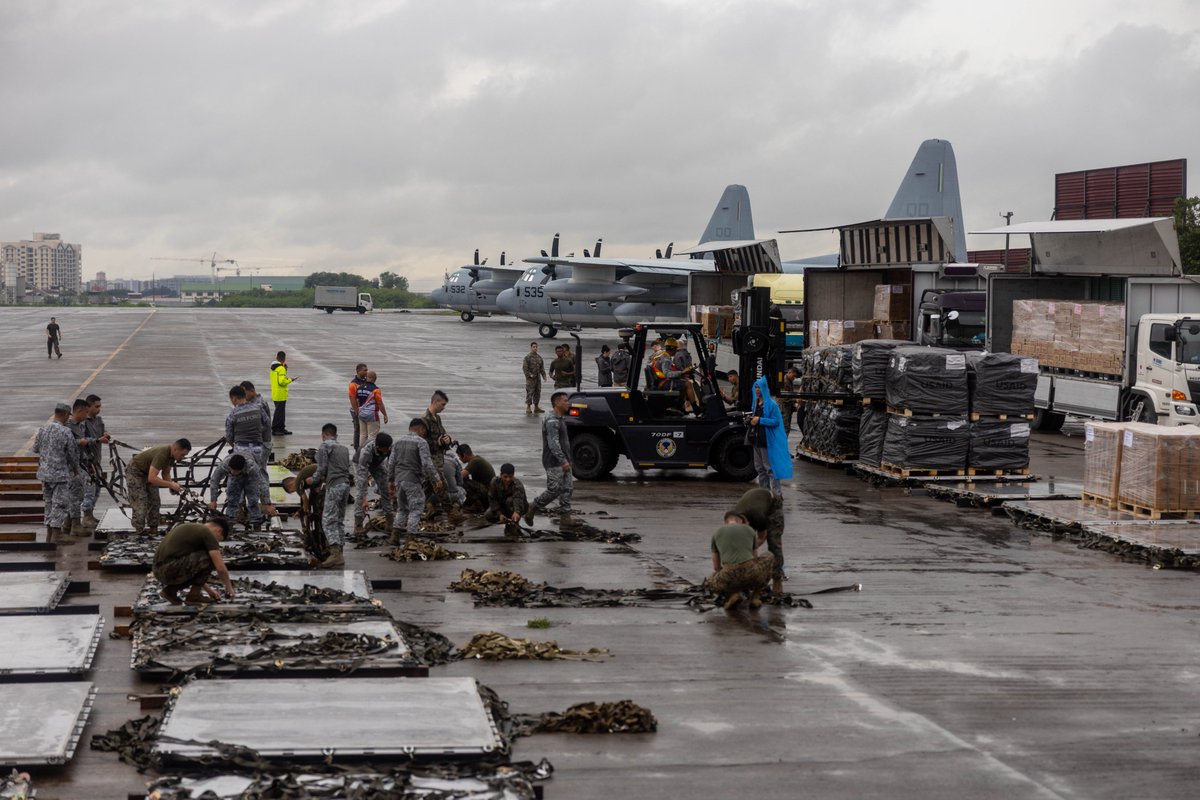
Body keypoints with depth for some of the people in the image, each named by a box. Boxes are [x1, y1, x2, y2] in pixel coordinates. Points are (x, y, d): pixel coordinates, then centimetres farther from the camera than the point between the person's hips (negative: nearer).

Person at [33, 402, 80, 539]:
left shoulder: (42, 429, 0)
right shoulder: (66, 432, -16)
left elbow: (35, 448, 13)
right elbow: (73, 453, -7)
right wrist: (76, 469, 11)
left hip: (44, 473, 6)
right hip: (60, 474, -6)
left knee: (49, 503, 18)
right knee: (60, 504, 1)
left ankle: (49, 535, 25)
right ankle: (55, 537, -1)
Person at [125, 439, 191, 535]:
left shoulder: (172, 455, -9)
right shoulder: (161, 454, -37)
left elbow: (166, 473, 3)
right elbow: (152, 478, -41)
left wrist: (173, 485, -15)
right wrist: (171, 484, -38)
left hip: (147, 472, 9)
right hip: (135, 472, -9)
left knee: (154, 502, 6)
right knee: (140, 505, -11)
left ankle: (153, 529, 13)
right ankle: (139, 533, -4)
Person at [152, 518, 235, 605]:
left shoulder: (190, 529, 26)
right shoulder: (207, 533, -2)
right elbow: (221, 568, -7)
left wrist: (208, 590, 36)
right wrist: (229, 588, 11)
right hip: (171, 569, -9)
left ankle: (171, 589, 12)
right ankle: (193, 595, 2)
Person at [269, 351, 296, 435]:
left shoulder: (273, 367, 10)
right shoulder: (281, 369, -19)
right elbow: (282, 381, -24)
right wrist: (291, 380, -12)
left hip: (275, 393, 9)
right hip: (281, 395, -9)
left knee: (281, 411, 17)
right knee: (279, 412, -2)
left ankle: (281, 428, 23)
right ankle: (274, 430, 2)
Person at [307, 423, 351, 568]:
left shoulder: (324, 446, -1)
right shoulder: (344, 448, 21)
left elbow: (322, 469, -8)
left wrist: (313, 480, 11)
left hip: (334, 485, -8)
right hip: (346, 484, 8)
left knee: (329, 520, -10)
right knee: (340, 520, 12)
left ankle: (335, 553, -22)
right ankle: (339, 554, 10)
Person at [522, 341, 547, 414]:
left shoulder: (539, 357, 14)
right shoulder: (527, 357, -7)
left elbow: (542, 368, 19)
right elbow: (524, 367, -11)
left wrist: (544, 375, 6)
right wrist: (530, 375, -19)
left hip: (538, 378, 7)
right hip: (530, 378, -7)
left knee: (537, 393, 9)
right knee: (530, 393, -8)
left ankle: (536, 407, 17)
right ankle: (528, 408, -5)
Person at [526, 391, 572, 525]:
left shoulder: (561, 419, 17)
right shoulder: (552, 421, -16)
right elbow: (553, 444, -22)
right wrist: (563, 461, -24)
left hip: (563, 462, 10)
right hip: (554, 463, -10)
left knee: (566, 489, 5)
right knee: (554, 490, -9)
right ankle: (532, 510, 5)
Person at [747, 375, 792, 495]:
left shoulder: (771, 404, -14)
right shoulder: (756, 402, 11)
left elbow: (775, 421, -18)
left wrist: (760, 420, -20)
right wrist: (753, 419, 5)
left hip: (767, 440, -9)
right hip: (757, 439, 9)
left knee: (770, 467, -7)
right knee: (759, 467, 14)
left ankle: (777, 493, -3)